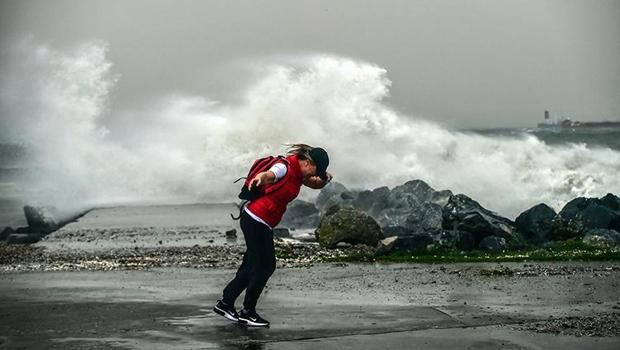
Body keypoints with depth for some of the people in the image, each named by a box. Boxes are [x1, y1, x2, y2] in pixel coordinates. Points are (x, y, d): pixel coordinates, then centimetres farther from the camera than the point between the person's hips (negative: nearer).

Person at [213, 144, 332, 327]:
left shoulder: (298, 173, 10)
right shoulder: (285, 168, -18)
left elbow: (316, 184, 22)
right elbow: (268, 175, -38)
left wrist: (324, 179, -2)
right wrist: (259, 178, -62)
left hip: (260, 223, 10)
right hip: (256, 220, -10)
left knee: (251, 266, 15)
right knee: (266, 266, -2)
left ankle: (225, 303, 23)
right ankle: (247, 312, 8)